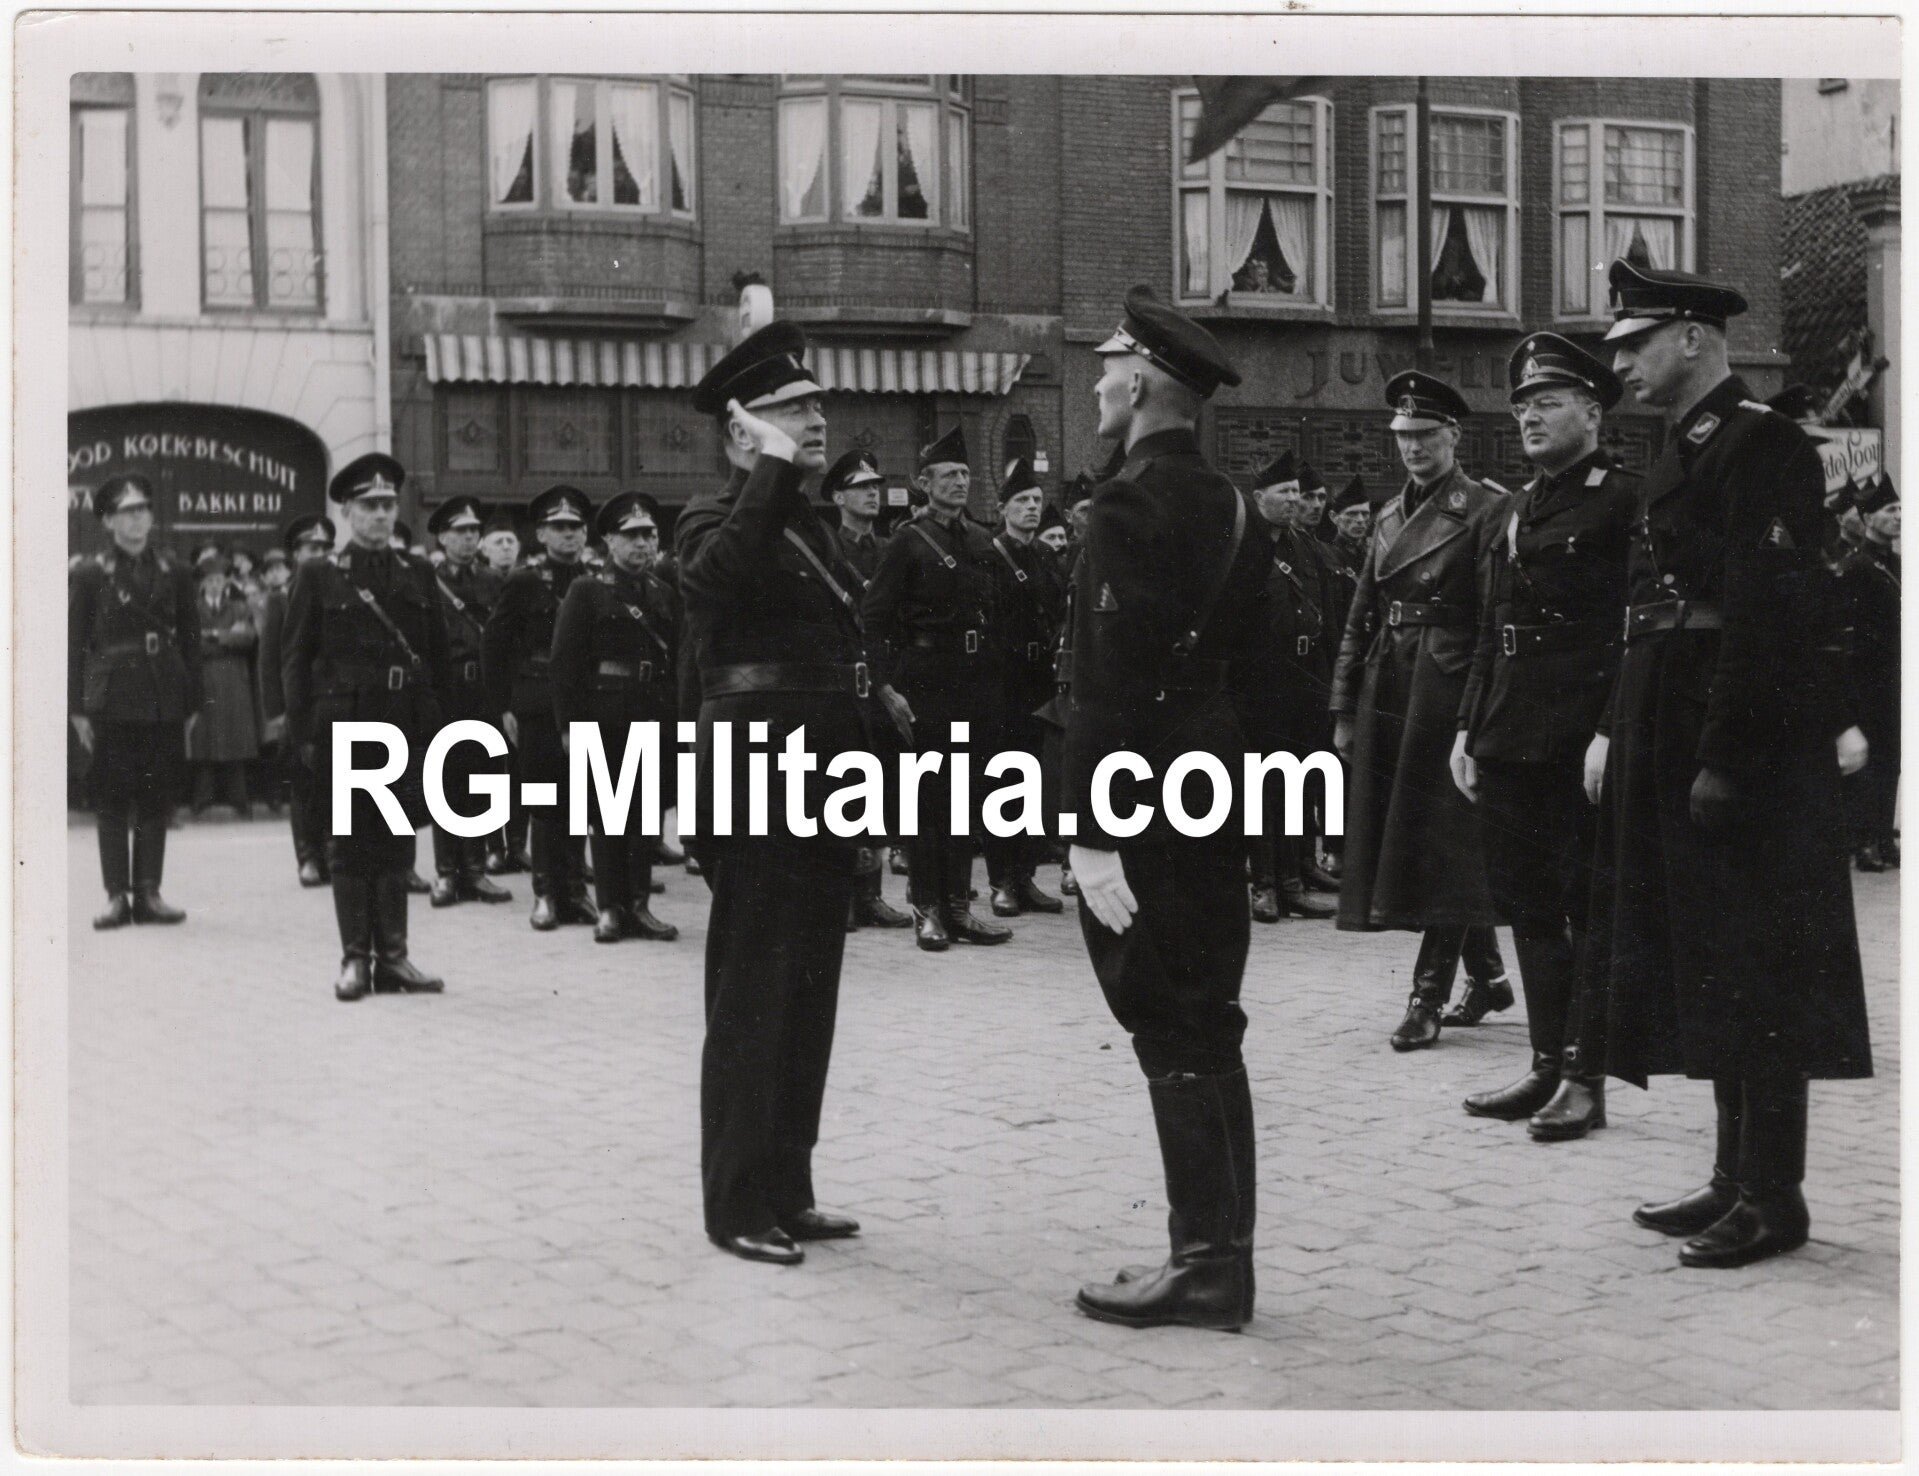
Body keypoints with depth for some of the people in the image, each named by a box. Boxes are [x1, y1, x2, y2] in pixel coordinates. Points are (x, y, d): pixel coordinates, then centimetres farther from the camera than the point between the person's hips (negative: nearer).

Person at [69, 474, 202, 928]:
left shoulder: (173, 572, 7)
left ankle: (148, 892, 9)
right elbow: (75, 643, 1)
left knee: (157, 798, 4)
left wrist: (192, 702, 4)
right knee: (111, 798, 0)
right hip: (112, 699, -2)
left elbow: (190, 639, 8)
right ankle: (116, 894, 5)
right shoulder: (89, 575, 1)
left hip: (164, 699, 2)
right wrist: (77, 707, -4)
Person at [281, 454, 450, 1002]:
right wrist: (304, 732, -5)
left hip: (407, 726, 3)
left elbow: (438, 652, 11)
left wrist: (436, 724, 5)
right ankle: (355, 957, 9)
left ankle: (392, 955, 12)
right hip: (344, 725, -2)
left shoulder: (417, 573, 10)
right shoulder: (318, 576, 2)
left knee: (398, 844, 5)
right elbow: (296, 660, 1)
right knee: (350, 846, 3)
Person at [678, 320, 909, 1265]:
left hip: (818, 794, 9)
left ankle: (786, 1191, 21)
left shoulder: (808, 526, 18)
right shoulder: (713, 521, -8)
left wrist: (874, 698, 14)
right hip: (756, 794, -9)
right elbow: (722, 574, -34)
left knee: (807, 1000, 12)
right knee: (752, 1001, -3)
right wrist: (773, 467, -28)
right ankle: (737, 1204, 5)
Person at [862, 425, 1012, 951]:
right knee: (927, 794, 0)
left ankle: (958, 904, 16)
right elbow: (875, 617, -8)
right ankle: (927, 908, 6)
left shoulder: (982, 543, 13)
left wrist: (995, 673, 10)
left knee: (966, 795, 9)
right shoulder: (908, 542, -4)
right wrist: (891, 681, -14)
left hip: (977, 685, 5)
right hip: (927, 684, -5)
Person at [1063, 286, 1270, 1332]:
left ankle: (1205, 1265, 3)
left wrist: (1092, 832, -21)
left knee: (1177, 1034, -3)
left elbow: (1109, 683, -21)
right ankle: (1217, 1253, 21)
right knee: (1204, 1028, 13)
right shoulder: (1231, 507, 13)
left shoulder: (1131, 505, -15)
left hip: (1146, 808, -9)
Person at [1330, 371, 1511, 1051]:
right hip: (1386, 693, 8)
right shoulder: (1390, 517, 15)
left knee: (1439, 838, -5)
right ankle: (1487, 976, 25)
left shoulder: (1485, 511, -6)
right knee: (1394, 835, 11)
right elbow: (1361, 617, 15)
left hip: (1448, 692, -7)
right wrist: (1345, 707, 11)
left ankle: (1429, 997, 1)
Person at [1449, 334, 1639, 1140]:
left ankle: (1585, 1079, 7)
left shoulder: (1623, 498, -7)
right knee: (1529, 905, 11)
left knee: (1587, 905, 0)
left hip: (1579, 734, -8)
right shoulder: (1520, 506, 17)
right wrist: (1469, 727, 13)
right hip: (1509, 735, 8)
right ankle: (1547, 1064, 21)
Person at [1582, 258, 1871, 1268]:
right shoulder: (1684, 451, 15)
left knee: (1757, 976, -3)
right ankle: (1738, 1179, 24)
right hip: (1673, 734, 10)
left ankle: (1772, 1200, 6)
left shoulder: (1763, 446, -13)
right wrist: (1619, 732, 11)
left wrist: (1725, 760, -22)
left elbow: (1767, 615, -20)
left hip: (1749, 744, -10)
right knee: (1709, 965, 14)